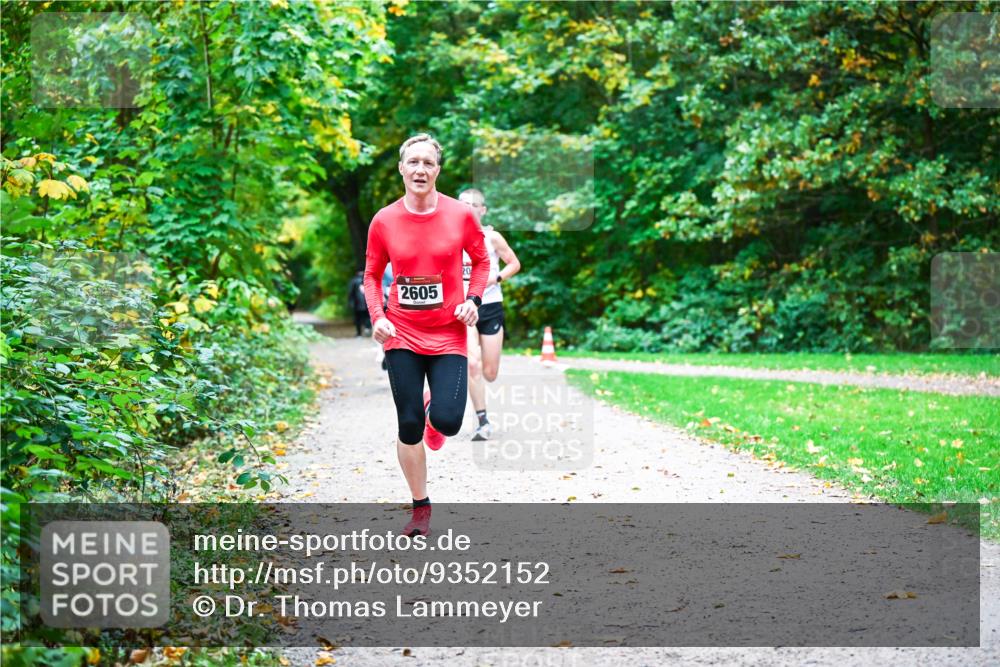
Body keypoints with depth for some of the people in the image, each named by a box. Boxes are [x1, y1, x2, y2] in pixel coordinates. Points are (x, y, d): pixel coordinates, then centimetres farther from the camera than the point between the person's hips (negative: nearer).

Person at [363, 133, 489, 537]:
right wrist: (377, 317, -6)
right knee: (409, 427, 2)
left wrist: (473, 299, -7)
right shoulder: (384, 221, -3)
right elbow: (372, 275, 9)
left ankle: (435, 412, 25)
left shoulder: (460, 215, -5)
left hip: (448, 335, -1)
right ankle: (420, 507, 20)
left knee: (447, 422, -15)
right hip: (401, 336, 1)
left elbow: (481, 260, 10)